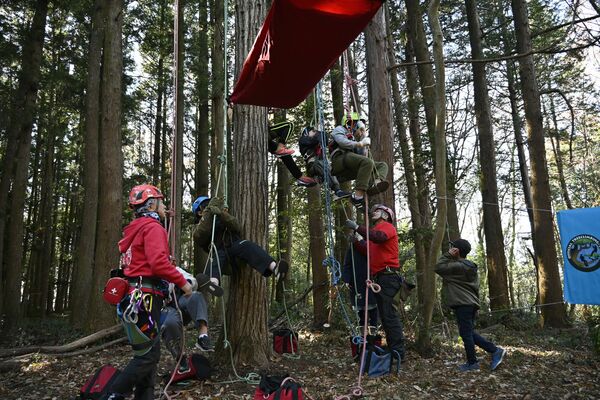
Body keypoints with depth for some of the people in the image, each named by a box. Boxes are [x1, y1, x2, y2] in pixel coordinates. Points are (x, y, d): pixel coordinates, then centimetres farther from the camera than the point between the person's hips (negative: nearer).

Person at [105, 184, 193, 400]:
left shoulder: (136, 229, 21)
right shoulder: (153, 227, -9)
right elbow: (158, 263, -22)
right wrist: (182, 282, -13)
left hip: (138, 299, 10)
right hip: (145, 299, -10)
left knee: (149, 355, 13)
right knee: (147, 356, -6)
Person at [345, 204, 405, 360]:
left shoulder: (387, 226, -1)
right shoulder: (377, 230, 25)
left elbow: (379, 237, -26)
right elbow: (367, 250, 14)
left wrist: (357, 227, -23)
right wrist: (354, 239, 4)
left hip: (387, 275, -10)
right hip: (382, 277, 10)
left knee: (387, 315, -11)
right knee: (388, 314, 13)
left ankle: (397, 352, -7)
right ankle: (396, 351, 20)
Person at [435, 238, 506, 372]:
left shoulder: (458, 266, -15)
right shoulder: (469, 266, 17)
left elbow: (438, 267, -15)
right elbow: (476, 287, 21)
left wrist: (448, 254, -9)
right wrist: (475, 305, 26)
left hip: (462, 305, -10)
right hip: (471, 304, 10)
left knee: (466, 334, -1)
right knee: (470, 333, 15)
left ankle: (472, 363, 8)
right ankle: (495, 350, 12)